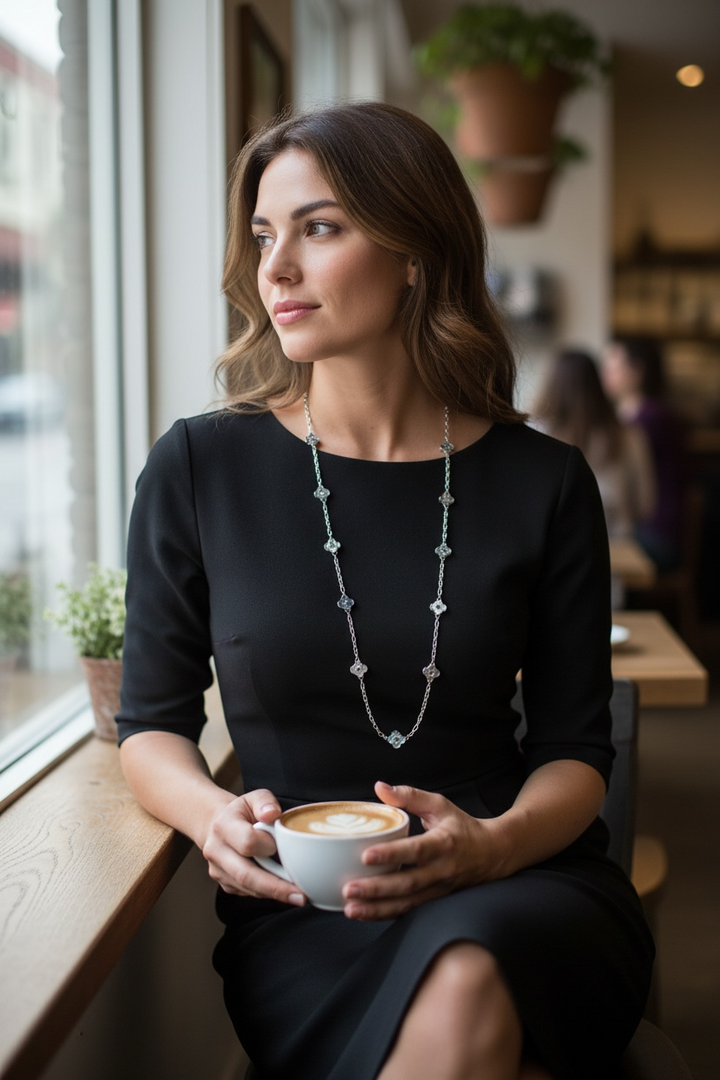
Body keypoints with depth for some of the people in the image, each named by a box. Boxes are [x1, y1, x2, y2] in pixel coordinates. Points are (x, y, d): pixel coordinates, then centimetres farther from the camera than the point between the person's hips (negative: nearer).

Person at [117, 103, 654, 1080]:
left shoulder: (543, 484, 2)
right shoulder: (199, 469, 1)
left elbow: (575, 748, 5)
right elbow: (152, 722, 8)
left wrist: (495, 843, -18)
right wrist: (213, 815, -15)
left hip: (517, 888, 1)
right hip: (299, 914, 0)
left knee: (466, 985, -35)